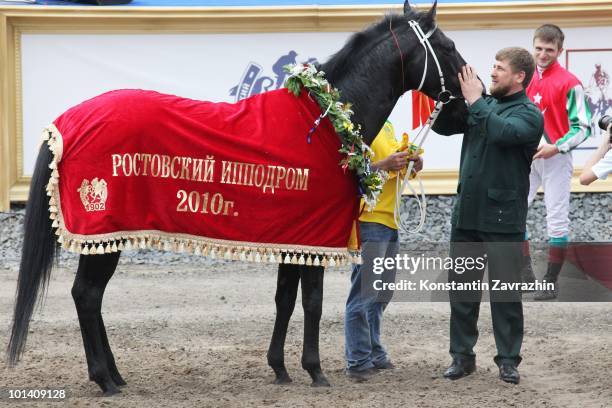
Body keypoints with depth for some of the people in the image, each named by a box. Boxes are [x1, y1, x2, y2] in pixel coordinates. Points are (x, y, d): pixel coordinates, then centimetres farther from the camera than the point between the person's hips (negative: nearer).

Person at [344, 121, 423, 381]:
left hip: (390, 221, 9)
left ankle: (374, 354, 23)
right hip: (369, 220, -9)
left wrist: (411, 164, 6)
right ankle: (358, 362, -3)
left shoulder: (387, 126, 17)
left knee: (381, 295, 14)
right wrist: (385, 165, -28)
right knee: (364, 293, -7)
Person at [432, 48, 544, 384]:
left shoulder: (529, 115, -6)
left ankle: (508, 360, 10)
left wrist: (475, 101, -20)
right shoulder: (484, 105, 10)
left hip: (502, 218, -5)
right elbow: (443, 126, 9)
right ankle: (462, 356, 18)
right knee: (461, 289, 9)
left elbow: (503, 131, -27)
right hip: (466, 214, 6)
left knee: (506, 293, 1)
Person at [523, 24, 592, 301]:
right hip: (527, 158, 6)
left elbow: (582, 128, -10)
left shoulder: (569, 83, -9)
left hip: (556, 159, -6)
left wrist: (556, 148, -21)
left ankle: (551, 283, 5)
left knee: (557, 221, -1)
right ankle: (526, 271, 12)